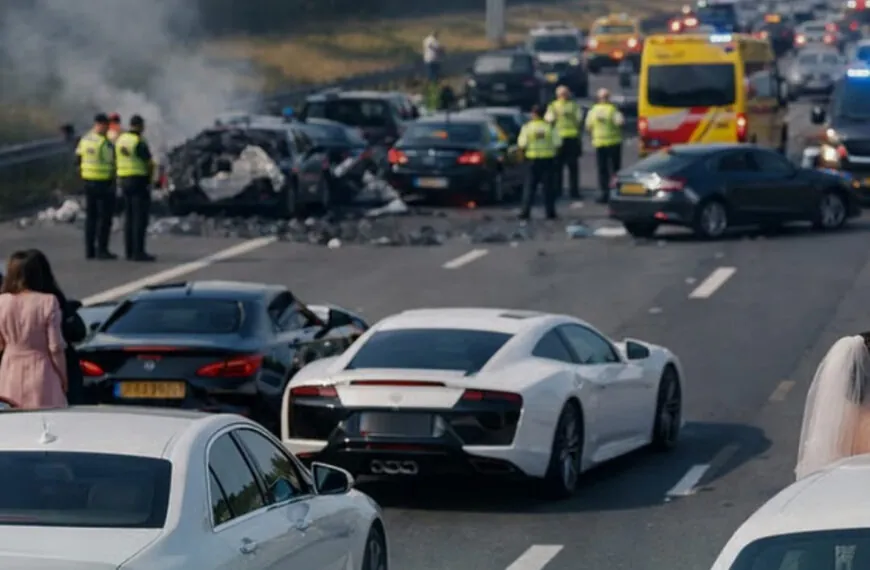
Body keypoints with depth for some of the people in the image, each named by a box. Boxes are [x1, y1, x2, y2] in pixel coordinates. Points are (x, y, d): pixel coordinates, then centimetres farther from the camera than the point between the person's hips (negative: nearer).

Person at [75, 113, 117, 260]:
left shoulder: (84, 140, 6)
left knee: (91, 216, 13)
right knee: (105, 216, -2)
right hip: (104, 182, -7)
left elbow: (78, 158, 11)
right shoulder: (105, 143, -17)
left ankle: (89, 249, 13)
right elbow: (111, 163, -17)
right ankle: (102, 249, -3)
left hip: (88, 181, 7)